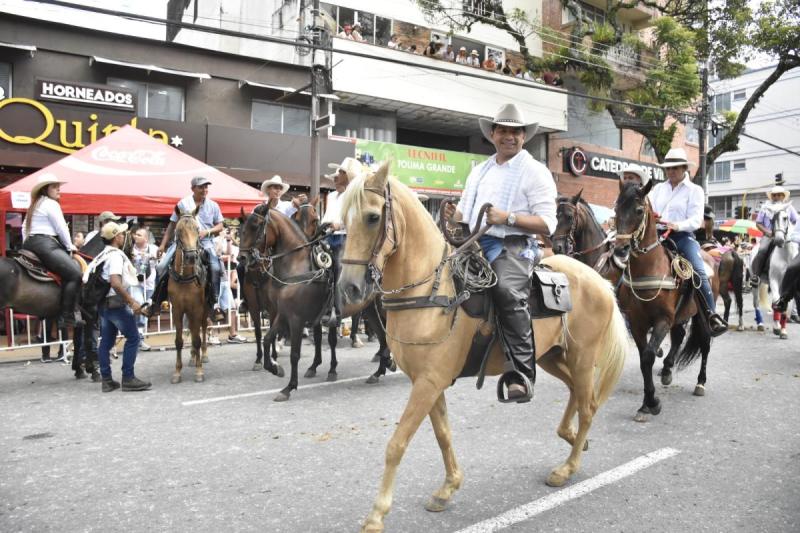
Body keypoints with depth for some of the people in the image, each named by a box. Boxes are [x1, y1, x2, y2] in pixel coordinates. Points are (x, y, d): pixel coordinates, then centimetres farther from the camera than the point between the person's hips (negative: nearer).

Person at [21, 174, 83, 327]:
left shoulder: (34, 205, 25)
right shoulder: (51, 204, -6)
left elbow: (24, 228, 27)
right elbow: (61, 228, -7)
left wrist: (26, 247, 30)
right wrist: (70, 246, 6)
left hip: (30, 244, 11)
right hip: (45, 244, -11)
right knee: (75, 273, -19)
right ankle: (67, 316, -25)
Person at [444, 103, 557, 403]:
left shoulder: (535, 172, 5)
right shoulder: (479, 171, 23)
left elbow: (547, 224, -4)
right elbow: (465, 212, 28)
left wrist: (508, 217, -18)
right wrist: (454, 216, 3)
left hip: (512, 246, -7)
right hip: (474, 244, 7)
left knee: (508, 292, -33)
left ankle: (521, 375, -29)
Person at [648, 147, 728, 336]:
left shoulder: (695, 190, 7)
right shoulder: (659, 188, 19)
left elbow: (696, 219, -4)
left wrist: (677, 226, -24)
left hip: (683, 236, -4)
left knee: (699, 272, -23)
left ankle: (712, 317, -22)